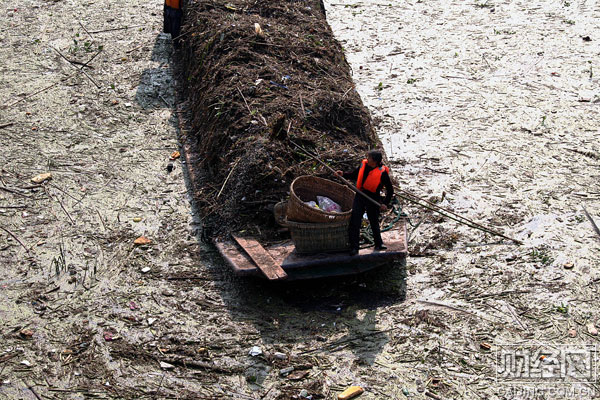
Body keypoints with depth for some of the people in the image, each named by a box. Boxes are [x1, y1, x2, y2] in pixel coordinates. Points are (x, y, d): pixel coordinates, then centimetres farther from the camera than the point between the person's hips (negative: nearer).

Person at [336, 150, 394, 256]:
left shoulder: (382, 172, -13)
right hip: (360, 196, 4)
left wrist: (385, 203, -13)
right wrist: (344, 174, 0)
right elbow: (354, 175, 17)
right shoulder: (363, 165, -1)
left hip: (373, 198, -3)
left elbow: (390, 190, -5)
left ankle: (379, 244, 32)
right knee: (355, 221, -4)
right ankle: (354, 247, 2)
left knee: (374, 222, 10)